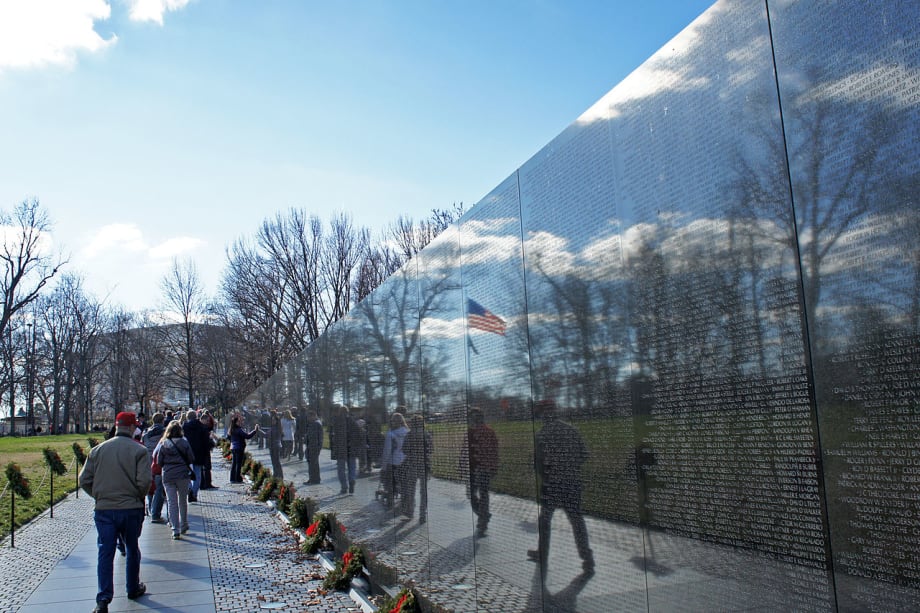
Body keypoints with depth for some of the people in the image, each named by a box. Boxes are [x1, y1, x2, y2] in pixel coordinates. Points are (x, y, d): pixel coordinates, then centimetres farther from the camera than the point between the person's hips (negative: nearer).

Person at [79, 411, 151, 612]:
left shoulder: (97, 450, 2)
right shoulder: (139, 450, -8)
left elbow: (84, 480, 3)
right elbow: (144, 481, -15)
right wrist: (138, 497, 5)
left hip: (104, 510, 2)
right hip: (131, 508, -1)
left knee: (105, 553, 5)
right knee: (132, 549, 16)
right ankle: (133, 589, 32)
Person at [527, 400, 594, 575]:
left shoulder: (543, 433, -10)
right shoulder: (571, 429, 2)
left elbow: (539, 461, -10)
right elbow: (584, 454, 3)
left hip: (552, 482, -3)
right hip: (573, 481, 3)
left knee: (545, 518, 14)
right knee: (576, 518, 9)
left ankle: (542, 555, 25)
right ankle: (587, 559, 5)